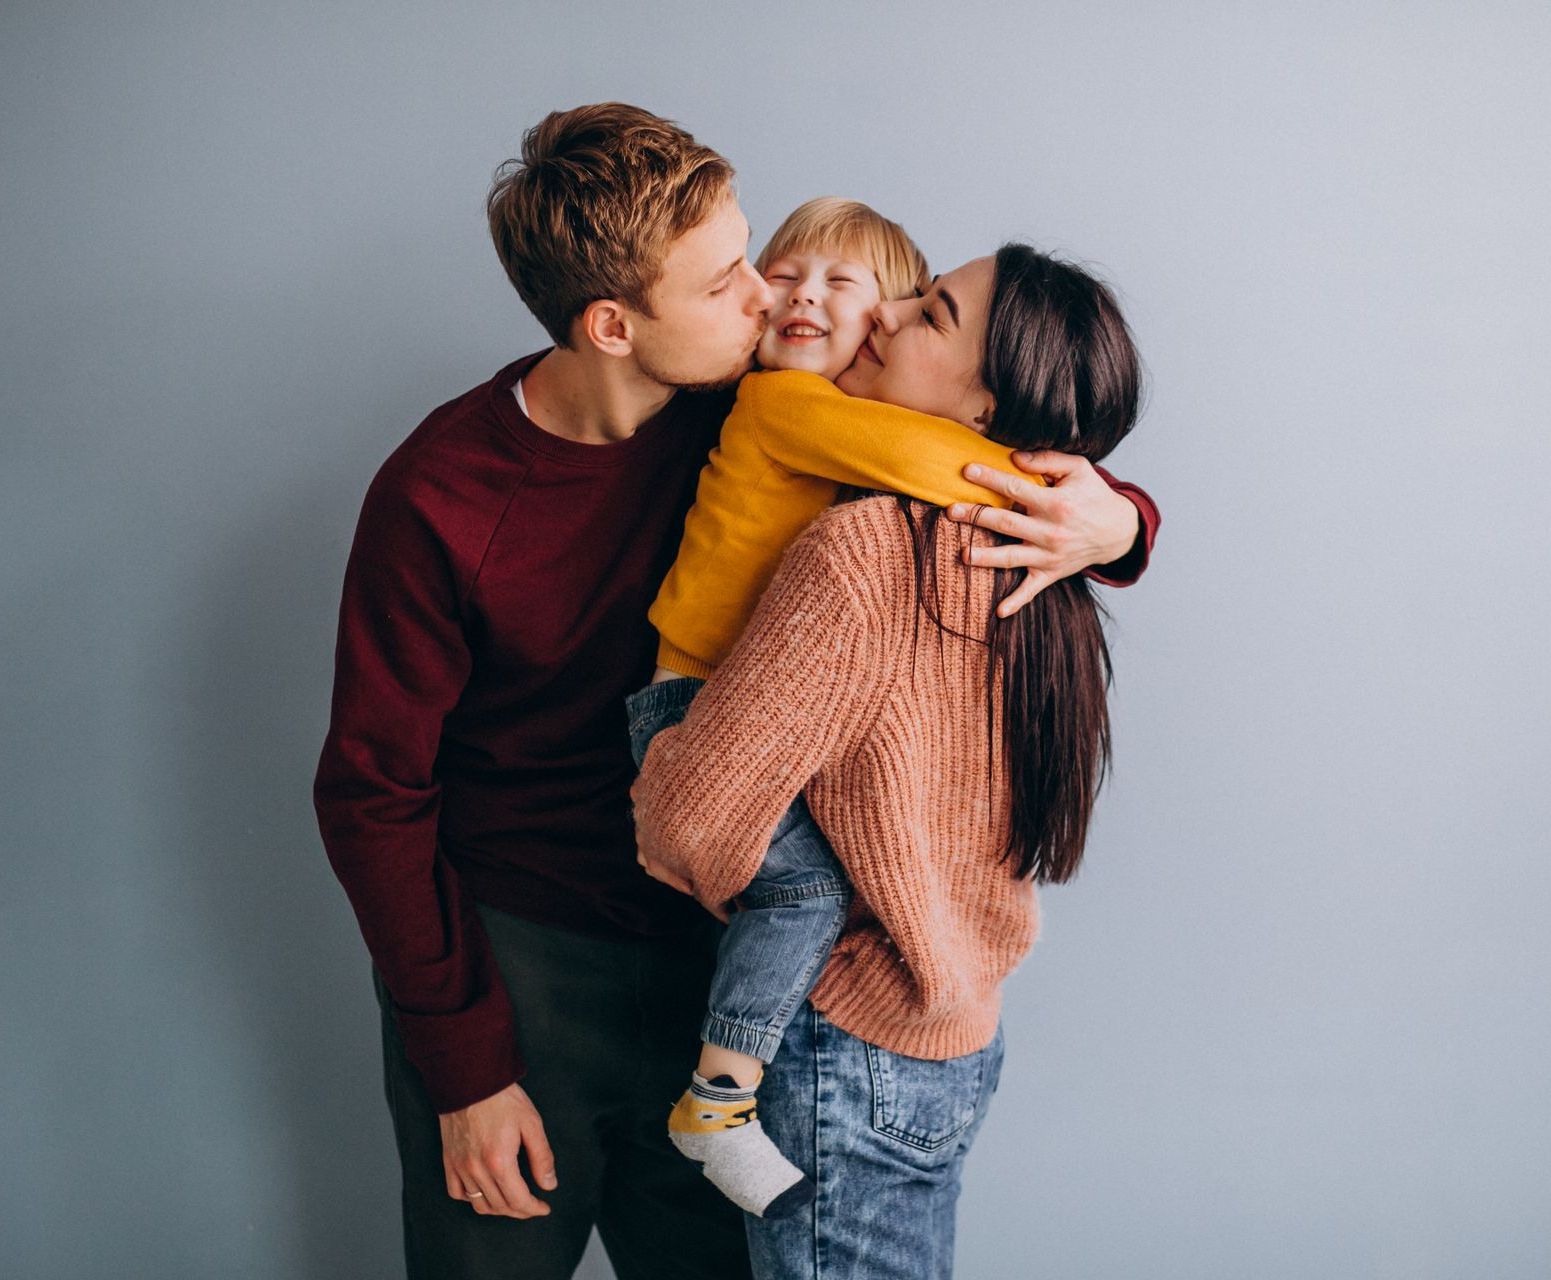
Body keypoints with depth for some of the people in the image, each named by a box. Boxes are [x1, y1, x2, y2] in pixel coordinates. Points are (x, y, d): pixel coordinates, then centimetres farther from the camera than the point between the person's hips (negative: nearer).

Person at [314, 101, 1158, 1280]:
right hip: (508, 960, -3)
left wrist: (1113, 521, -21)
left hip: (700, 954, 3)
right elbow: (374, 794, -11)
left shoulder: (752, 413, -9)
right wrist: (467, 1066, -11)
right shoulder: (439, 499, -18)